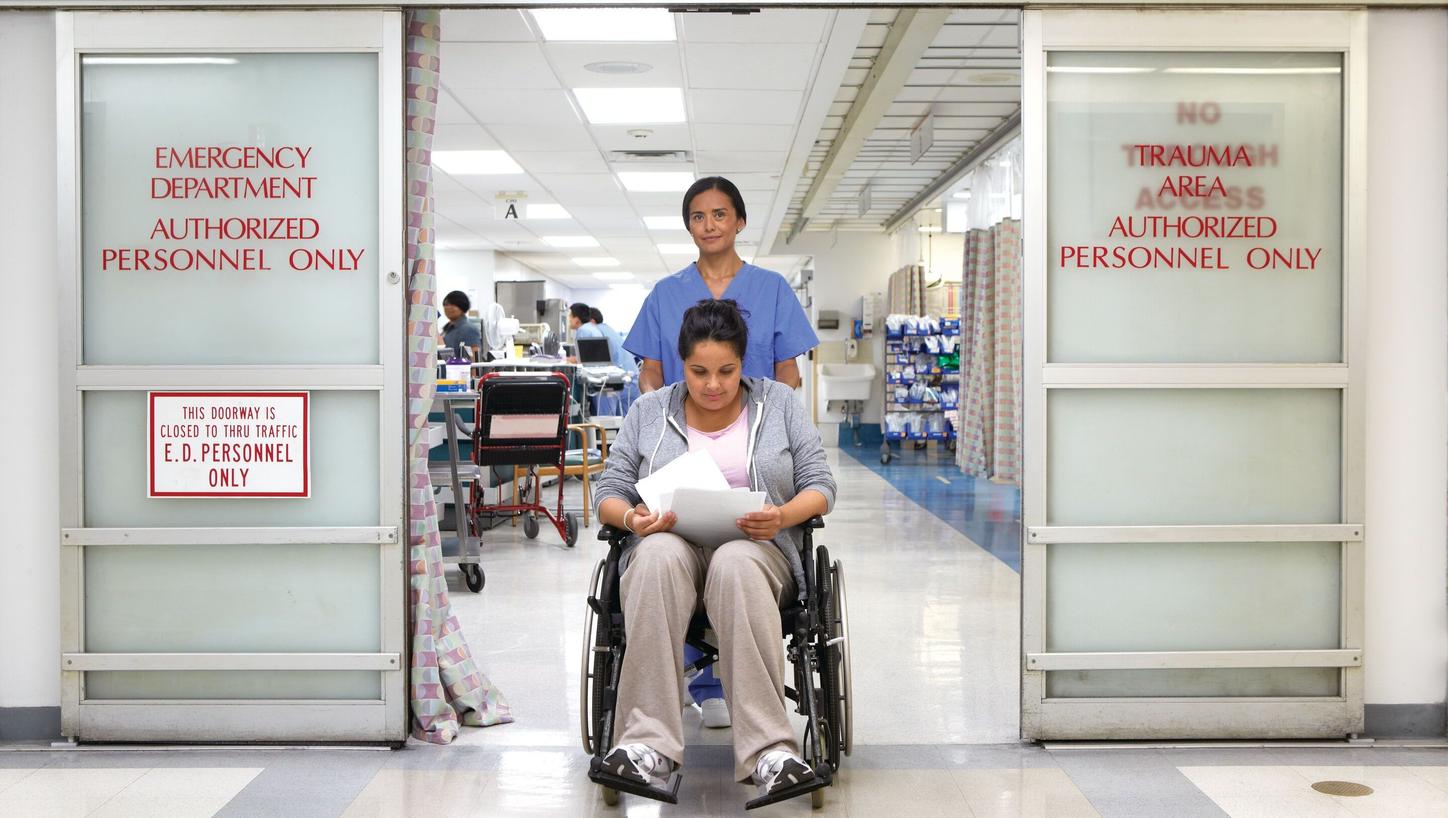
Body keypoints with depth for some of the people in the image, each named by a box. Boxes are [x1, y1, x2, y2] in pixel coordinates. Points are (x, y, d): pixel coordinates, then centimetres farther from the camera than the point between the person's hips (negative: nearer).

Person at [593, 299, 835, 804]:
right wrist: (632, 517, -14)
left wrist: (783, 516, -15)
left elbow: (820, 486, 7)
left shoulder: (779, 404, 10)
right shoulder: (649, 412, 12)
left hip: (755, 550, -1)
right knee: (657, 555, -37)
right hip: (670, 546, 1)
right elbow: (609, 494, 10)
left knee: (735, 564, -38)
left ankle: (768, 751, -44)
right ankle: (649, 745, -43)